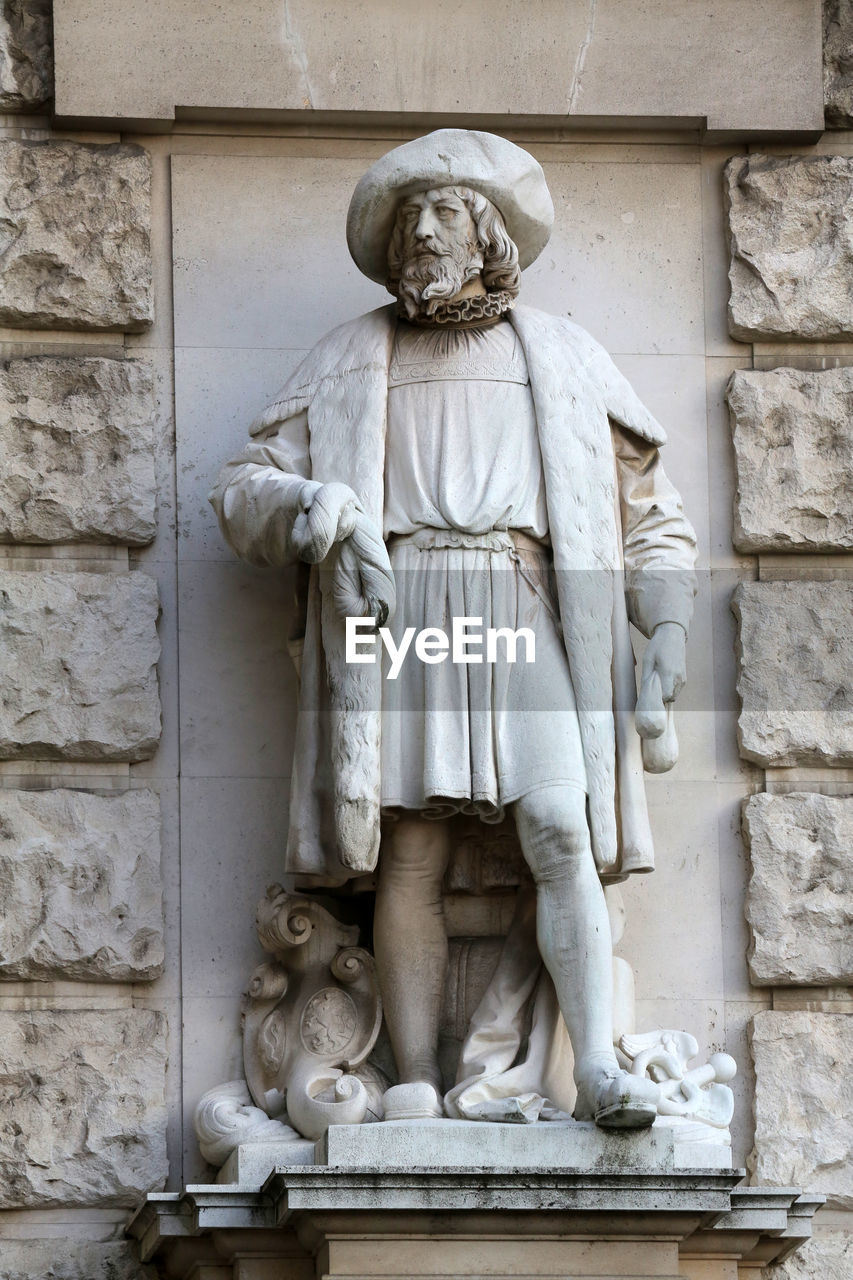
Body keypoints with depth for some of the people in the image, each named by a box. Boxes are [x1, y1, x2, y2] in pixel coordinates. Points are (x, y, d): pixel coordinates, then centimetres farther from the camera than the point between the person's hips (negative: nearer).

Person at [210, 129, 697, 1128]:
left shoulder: (564, 357, 21)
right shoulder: (347, 362, 20)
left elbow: (648, 511, 21)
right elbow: (244, 495, 13)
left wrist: (669, 627, 5)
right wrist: (319, 509, -11)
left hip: (524, 611, 0)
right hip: (395, 612, 0)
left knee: (560, 831, -17)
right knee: (411, 850, -10)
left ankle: (598, 1067, -25)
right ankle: (415, 1083, -15)